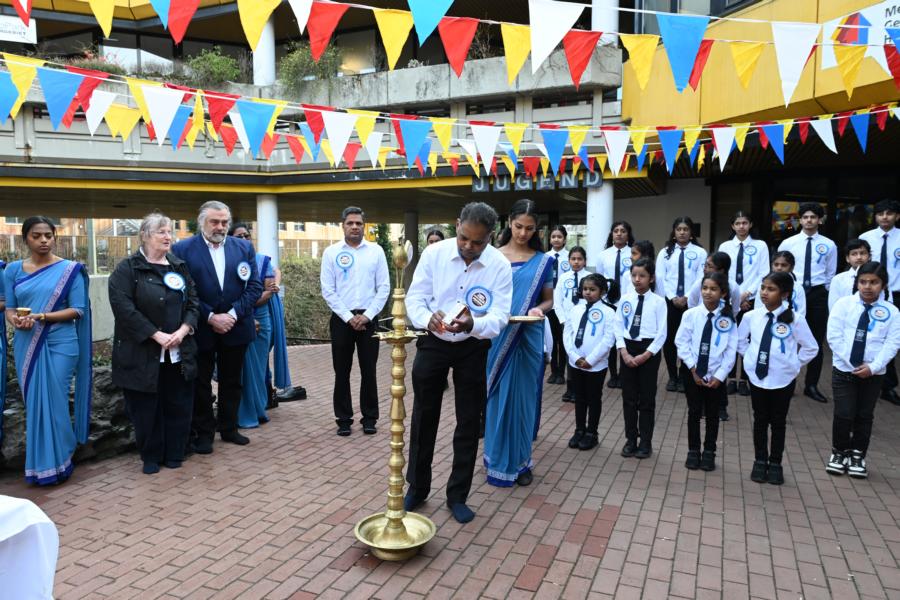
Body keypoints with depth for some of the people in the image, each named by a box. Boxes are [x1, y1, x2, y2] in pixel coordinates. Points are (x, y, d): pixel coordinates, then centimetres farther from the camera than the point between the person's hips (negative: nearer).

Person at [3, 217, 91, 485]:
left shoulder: (69, 269, -3)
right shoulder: (13, 269, 7)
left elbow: (78, 310, -7)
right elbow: (9, 309, 7)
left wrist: (42, 317, -19)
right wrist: (16, 320, -15)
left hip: (59, 345, -3)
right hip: (27, 346, 3)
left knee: (54, 403, 0)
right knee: (34, 404, 10)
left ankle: (56, 464, 15)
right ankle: (38, 464, 24)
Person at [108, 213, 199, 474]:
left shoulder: (180, 267, 10)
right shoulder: (127, 269, -5)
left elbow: (193, 302, 8)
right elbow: (123, 307, -14)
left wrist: (184, 329, -9)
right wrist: (156, 335, -18)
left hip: (179, 352, 4)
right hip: (143, 353, -4)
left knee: (179, 405, 8)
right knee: (147, 407, 5)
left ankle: (174, 454, 24)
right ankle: (151, 457, 22)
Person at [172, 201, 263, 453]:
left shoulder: (244, 247, 2)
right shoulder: (183, 249, -6)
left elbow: (255, 286, -3)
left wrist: (232, 315, -13)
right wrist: (210, 317, -17)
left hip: (235, 327, 3)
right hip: (201, 329, -2)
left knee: (232, 382, 14)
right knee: (201, 383, 10)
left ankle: (229, 428, 30)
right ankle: (203, 433, 24)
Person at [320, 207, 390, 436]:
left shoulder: (376, 251, 2)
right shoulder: (331, 252, 1)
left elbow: (384, 287, 0)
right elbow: (328, 290, -2)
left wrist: (367, 315, -8)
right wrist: (349, 317, -8)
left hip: (368, 318, 0)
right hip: (342, 318, 0)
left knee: (368, 370, 6)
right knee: (342, 371, 7)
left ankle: (369, 417, 18)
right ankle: (344, 419, 18)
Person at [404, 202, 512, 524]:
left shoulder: (500, 266, -18)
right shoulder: (433, 253, -16)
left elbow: (499, 317, -22)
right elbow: (414, 298, -13)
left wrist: (472, 324, -43)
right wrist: (428, 318, -35)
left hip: (472, 349, 0)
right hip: (433, 343, 1)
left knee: (469, 423, 7)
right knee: (423, 418, 11)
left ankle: (457, 496, 25)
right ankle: (417, 488, 31)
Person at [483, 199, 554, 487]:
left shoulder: (543, 261, 4)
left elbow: (548, 300, 7)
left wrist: (538, 309, -15)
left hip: (529, 337, 1)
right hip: (498, 336, -1)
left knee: (523, 396, 7)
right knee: (498, 396, 5)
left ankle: (520, 461, 22)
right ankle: (498, 461, 20)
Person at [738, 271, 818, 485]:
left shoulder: (794, 319, -13)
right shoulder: (751, 316, -7)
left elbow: (811, 348, -1)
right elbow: (740, 341, 12)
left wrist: (794, 364, -2)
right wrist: (750, 356, 4)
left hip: (783, 379, -2)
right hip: (757, 376, 2)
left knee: (778, 422, 11)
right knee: (760, 421, 13)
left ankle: (775, 464, 24)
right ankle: (760, 461, 25)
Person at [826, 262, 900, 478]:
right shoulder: (844, 304, -4)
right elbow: (834, 336, -8)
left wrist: (873, 366, -16)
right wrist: (851, 363, -13)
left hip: (873, 374, 1)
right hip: (844, 369, -1)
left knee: (864, 416, 10)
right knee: (843, 415, 0)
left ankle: (857, 456, 25)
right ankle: (839, 452, 19)